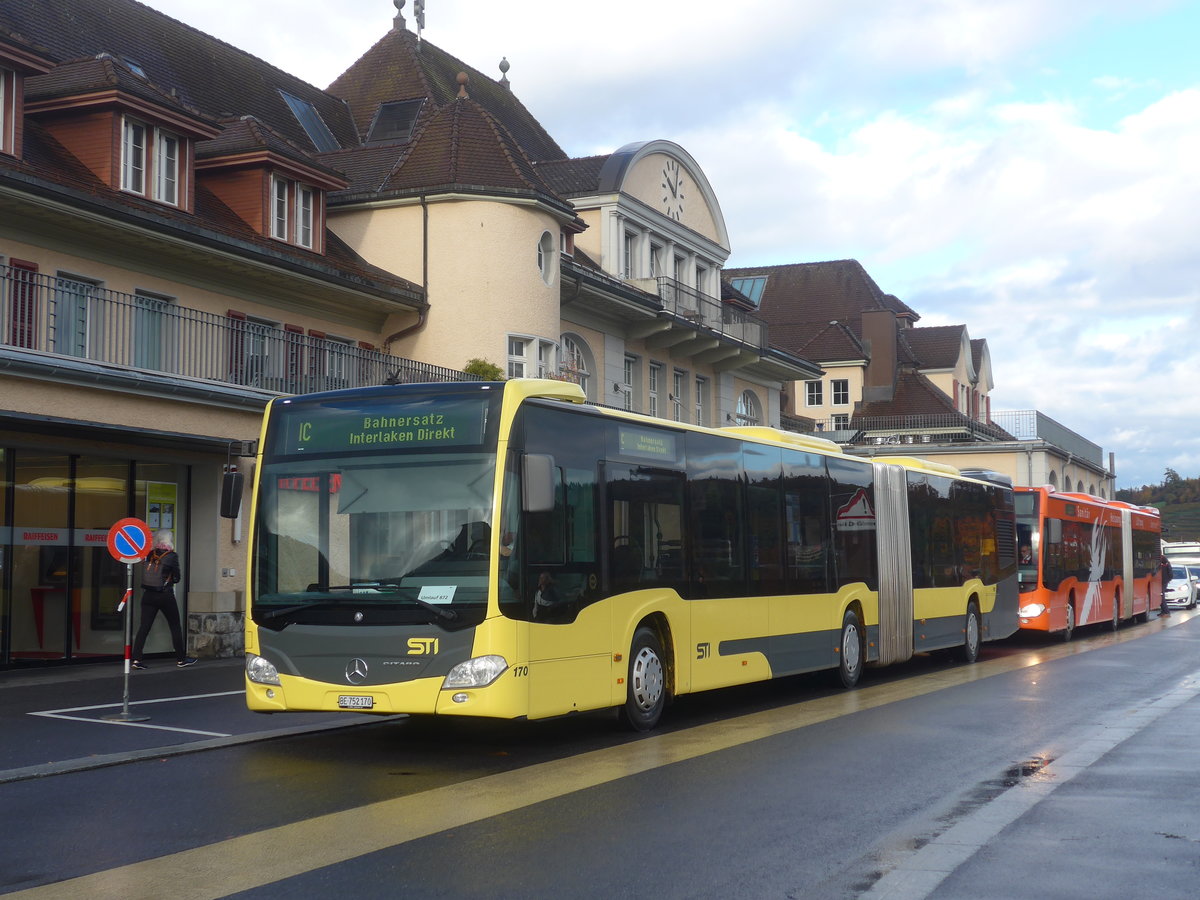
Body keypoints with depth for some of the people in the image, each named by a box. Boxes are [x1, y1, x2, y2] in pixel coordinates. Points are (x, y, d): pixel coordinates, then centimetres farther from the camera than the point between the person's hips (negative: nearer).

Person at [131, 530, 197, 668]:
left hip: (148, 594, 3)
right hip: (165, 595, -3)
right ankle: (181, 659, 17)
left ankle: (136, 659, -6)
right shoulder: (172, 556, -8)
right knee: (175, 627, 9)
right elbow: (177, 578, -3)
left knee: (144, 626, 3)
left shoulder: (150, 555, 2)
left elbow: (147, 573, 8)